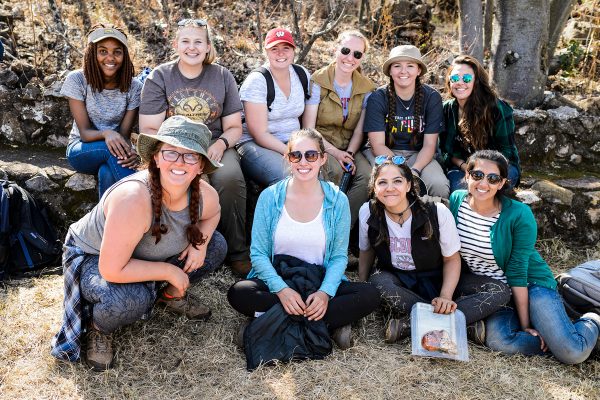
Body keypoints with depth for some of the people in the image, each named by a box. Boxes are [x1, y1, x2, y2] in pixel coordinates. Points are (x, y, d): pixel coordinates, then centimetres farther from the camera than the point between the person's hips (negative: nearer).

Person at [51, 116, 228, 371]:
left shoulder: (205, 195, -20)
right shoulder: (133, 198, -41)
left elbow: (212, 214, 7)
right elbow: (112, 271, -37)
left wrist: (200, 242, -14)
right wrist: (169, 271, -26)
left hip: (145, 257, 6)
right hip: (91, 258, -6)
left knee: (217, 246, -7)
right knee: (130, 300, -37)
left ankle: (172, 295, 17)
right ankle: (98, 329, -1)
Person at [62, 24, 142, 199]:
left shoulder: (133, 87, -9)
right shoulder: (77, 80, -12)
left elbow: (124, 134, -10)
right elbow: (85, 132, -15)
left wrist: (130, 152, -35)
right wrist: (106, 133, -39)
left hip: (115, 150, 0)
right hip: (81, 150, 0)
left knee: (107, 173, -36)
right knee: (110, 148, -35)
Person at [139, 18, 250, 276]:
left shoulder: (223, 77, 9)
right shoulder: (159, 77, 4)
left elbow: (234, 127, 10)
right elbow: (149, 129, 0)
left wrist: (220, 144, -13)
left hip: (214, 146, 2)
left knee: (230, 178, -31)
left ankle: (237, 253, -16)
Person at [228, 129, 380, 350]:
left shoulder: (338, 201, -2)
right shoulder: (269, 197, -3)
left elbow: (339, 256, -1)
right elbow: (258, 253, -5)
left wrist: (326, 292, -20)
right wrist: (281, 289, -23)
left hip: (321, 284, 1)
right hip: (276, 281, 0)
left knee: (370, 295, -24)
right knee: (238, 293, -30)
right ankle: (331, 324, -23)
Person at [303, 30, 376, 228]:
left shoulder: (366, 88, 5)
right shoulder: (318, 82, -7)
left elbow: (359, 131, 5)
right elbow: (309, 130, -9)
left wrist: (349, 154, -15)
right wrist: (335, 153, -20)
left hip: (350, 147, 3)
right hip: (320, 145, -3)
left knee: (367, 174, -27)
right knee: (335, 170, -35)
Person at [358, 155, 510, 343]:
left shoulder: (438, 213, -18)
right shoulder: (367, 213, -14)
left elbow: (452, 259, -7)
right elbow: (366, 251, 4)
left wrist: (445, 296, -22)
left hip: (436, 281, 1)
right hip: (397, 281, 0)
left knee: (501, 291, -20)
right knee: (378, 281, -37)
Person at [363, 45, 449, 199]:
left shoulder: (432, 97, -2)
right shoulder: (377, 98, -7)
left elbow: (429, 145, -4)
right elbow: (378, 145, -10)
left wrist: (414, 170, -24)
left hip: (418, 155, 2)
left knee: (439, 185, -27)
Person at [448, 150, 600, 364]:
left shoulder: (519, 215, -17)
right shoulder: (456, 200, -7)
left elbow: (518, 272, -15)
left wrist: (525, 324, -12)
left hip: (529, 285, -3)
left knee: (573, 353, -19)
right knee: (498, 340, -29)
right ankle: (553, 337, -1)